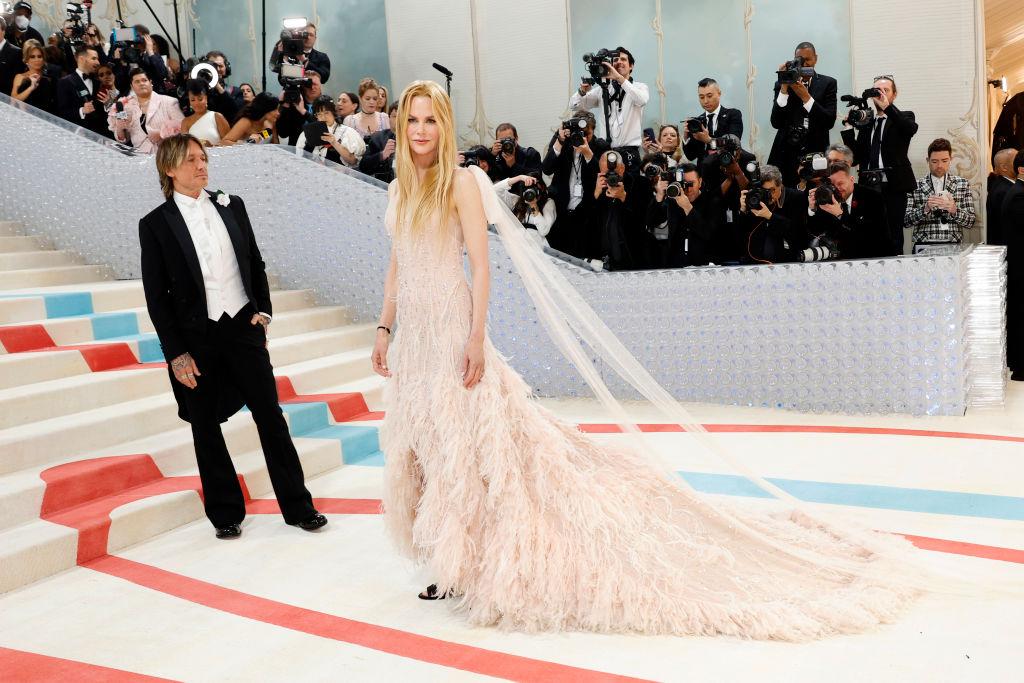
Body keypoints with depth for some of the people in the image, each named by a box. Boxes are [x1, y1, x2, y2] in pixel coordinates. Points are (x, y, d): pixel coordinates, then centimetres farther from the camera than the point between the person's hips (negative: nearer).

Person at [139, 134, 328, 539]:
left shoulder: (231, 206, 7)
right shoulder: (155, 224, -2)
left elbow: (256, 264, 15)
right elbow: (155, 296, -3)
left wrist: (263, 310, 3)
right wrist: (176, 354, -7)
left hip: (244, 328, 2)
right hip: (195, 338, -2)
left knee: (270, 415, 4)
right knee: (206, 427, 8)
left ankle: (298, 506, 14)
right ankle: (225, 513, 23)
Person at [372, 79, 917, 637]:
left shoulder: (460, 182, -6)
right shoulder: (399, 190, 14)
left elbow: (480, 264, -12)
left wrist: (476, 337, -18)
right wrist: (384, 329, 10)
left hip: (451, 326, -7)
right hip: (412, 336, 8)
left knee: (464, 443, -4)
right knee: (425, 451, 11)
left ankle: (483, 565, 9)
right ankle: (458, 565, 22)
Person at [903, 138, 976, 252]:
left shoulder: (963, 184, 9)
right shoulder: (916, 186, 5)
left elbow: (970, 222, 6)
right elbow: (906, 221, 0)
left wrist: (955, 210, -12)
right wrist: (925, 209, -16)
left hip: (952, 245, 1)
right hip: (924, 246, -1)